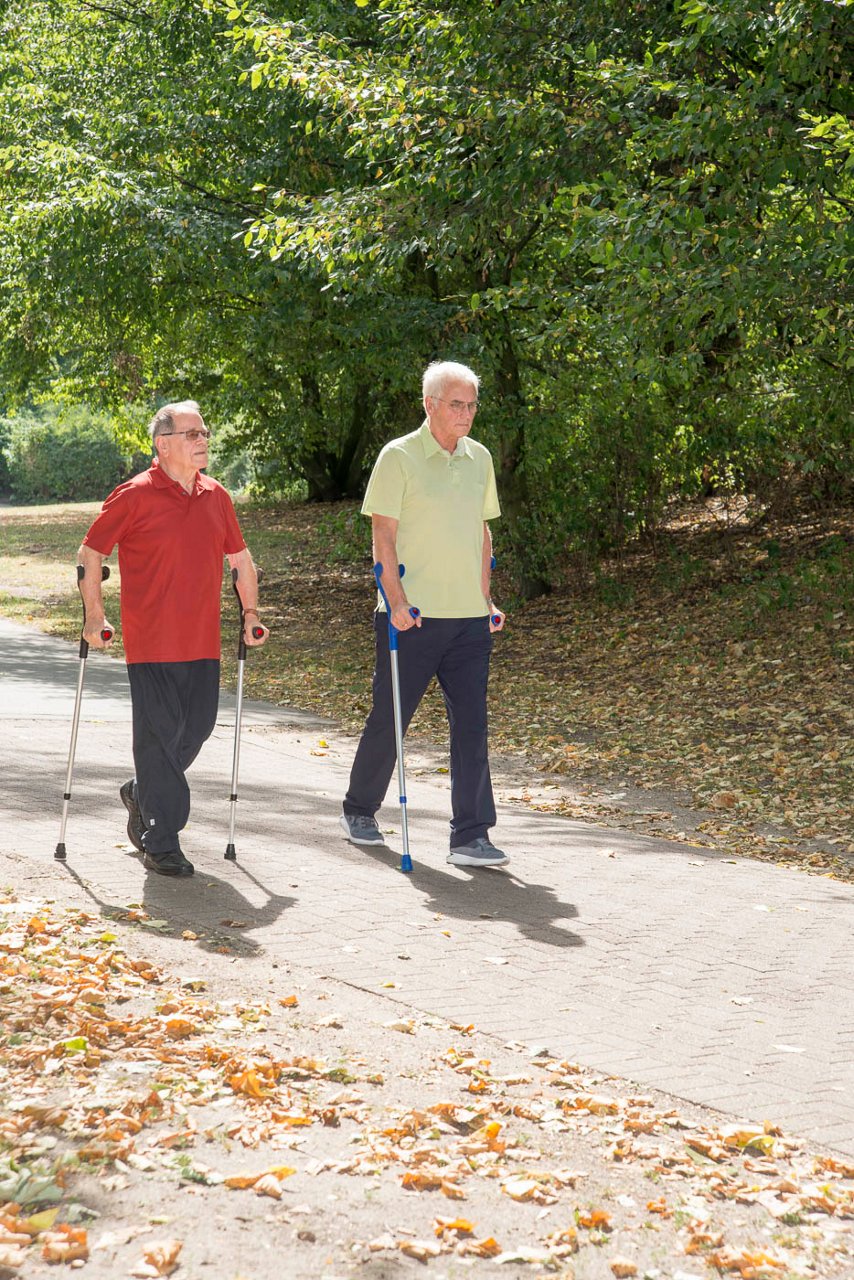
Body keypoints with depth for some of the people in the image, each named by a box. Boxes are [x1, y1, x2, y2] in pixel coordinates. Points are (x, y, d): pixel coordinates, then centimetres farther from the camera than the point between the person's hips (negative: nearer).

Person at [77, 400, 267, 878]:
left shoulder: (216, 497, 10)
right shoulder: (135, 496, -6)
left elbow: (240, 557, 23)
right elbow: (90, 553, 0)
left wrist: (251, 613, 18)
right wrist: (94, 616, -5)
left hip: (203, 642, 6)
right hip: (151, 642, -5)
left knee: (197, 728, 9)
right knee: (159, 735, -3)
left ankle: (142, 795, 36)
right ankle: (161, 844, 6)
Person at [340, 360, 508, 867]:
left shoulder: (479, 458, 12)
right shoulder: (399, 456, -5)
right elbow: (383, 535, -8)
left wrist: (486, 599, 13)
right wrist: (397, 601, -16)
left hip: (469, 617, 5)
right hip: (413, 615, -4)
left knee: (471, 724, -2)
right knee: (389, 717, 7)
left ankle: (471, 836, 1)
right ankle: (359, 811, 28)